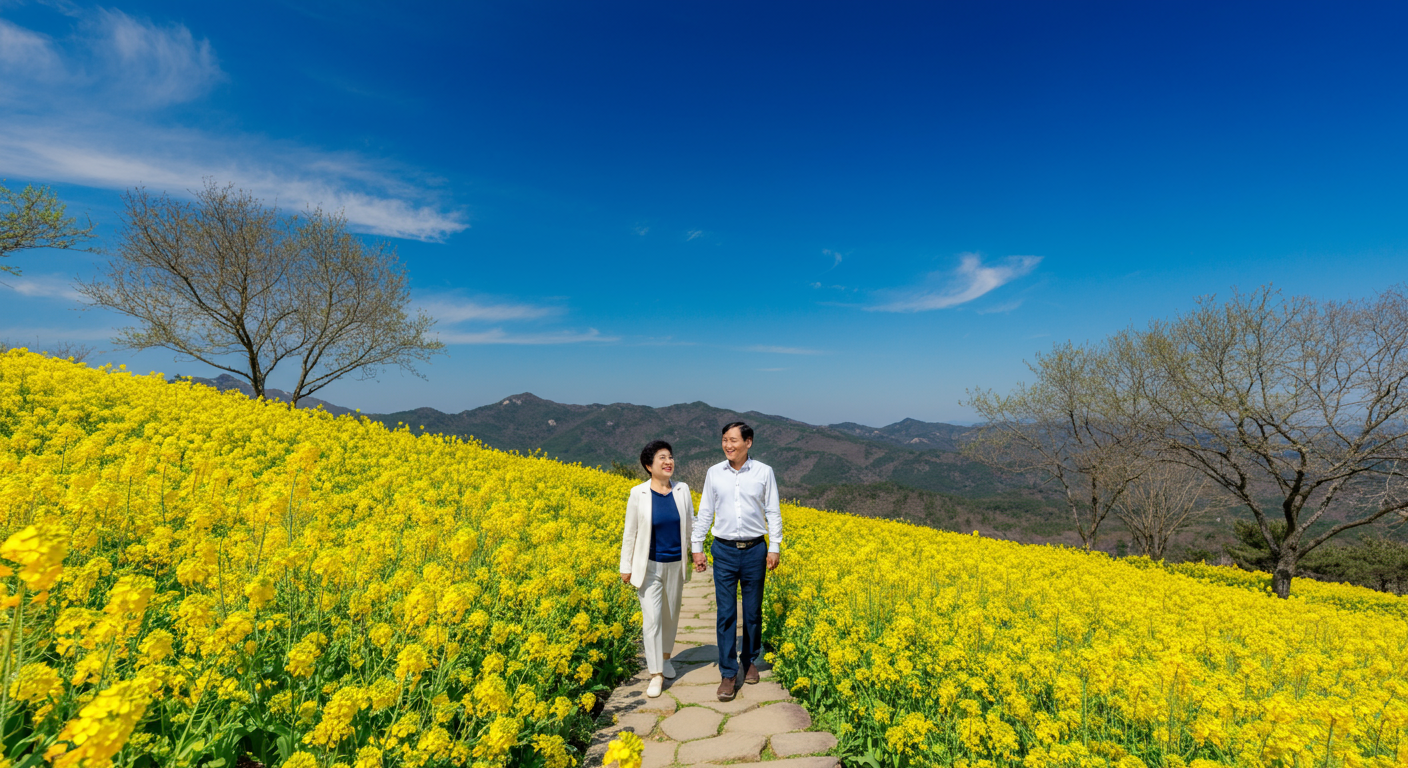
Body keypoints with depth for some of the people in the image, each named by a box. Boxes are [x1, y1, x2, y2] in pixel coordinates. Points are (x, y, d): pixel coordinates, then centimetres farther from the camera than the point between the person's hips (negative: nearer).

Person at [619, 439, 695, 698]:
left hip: (675, 565, 3)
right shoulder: (638, 494, -11)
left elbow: (691, 527, 7)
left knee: (671, 615, 16)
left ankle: (665, 658, 40)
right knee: (651, 618, -5)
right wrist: (626, 567, -2)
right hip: (649, 566, -3)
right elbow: (630, 533, -4)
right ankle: (656, 675, 8)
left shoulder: (682, 490, -3)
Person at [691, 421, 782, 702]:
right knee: (726, 613, 1)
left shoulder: (764, 472, -4)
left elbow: (773, 513, 1)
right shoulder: (713, 473, 0)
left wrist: (775, 547, -4)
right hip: (724, 551, 0)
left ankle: (750, 660, 34)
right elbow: (705, 513, 6)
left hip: (754, 550, 0)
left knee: (753, 611, 12)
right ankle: (728, 674, 12)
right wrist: (697, 547, 3)